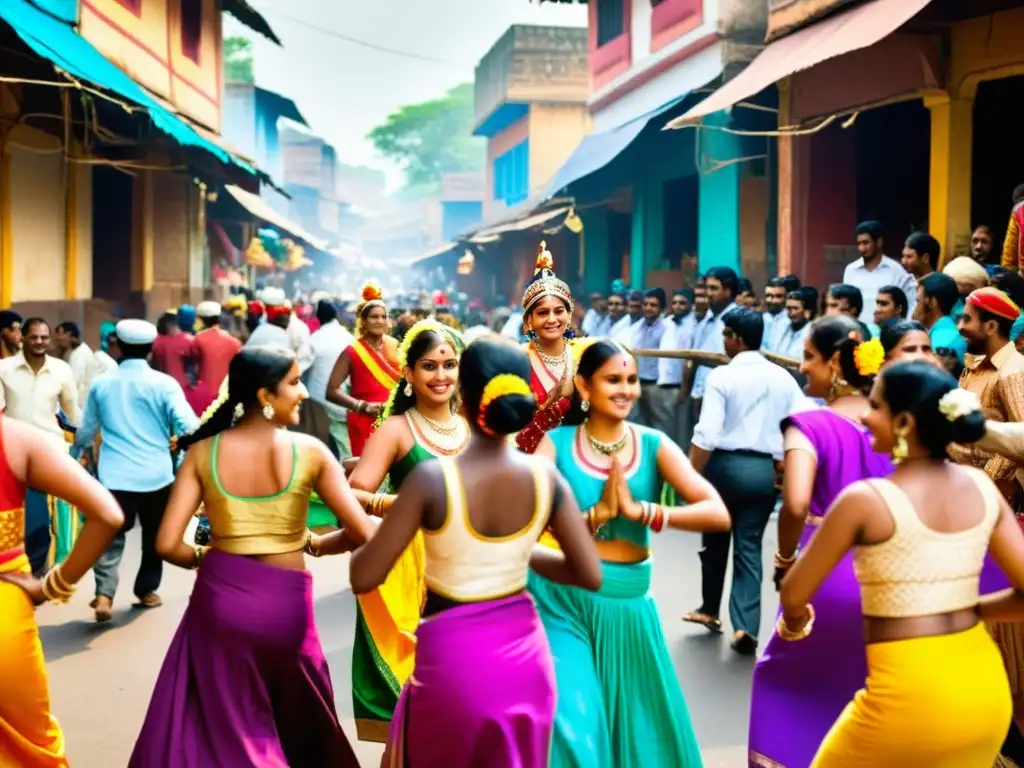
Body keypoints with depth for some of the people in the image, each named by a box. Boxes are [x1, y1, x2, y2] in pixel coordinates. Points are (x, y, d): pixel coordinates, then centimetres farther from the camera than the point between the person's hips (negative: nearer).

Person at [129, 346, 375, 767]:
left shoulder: (203, 452, -5)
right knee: (297, 723, 24)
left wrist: (203, 558, 12)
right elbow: (363, 532, -7)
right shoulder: (310, 451, -8)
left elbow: (168, 544, -9)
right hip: (285, 602, 0)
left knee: (212, 724, 17)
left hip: (221, 597, 1)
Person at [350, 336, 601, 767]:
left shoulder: (432, 478, -20)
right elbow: (590, 575, -4)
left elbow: (364, 578, -16)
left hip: (452, 658, -3)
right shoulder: (545, 477, -10)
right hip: (524, 653, 3)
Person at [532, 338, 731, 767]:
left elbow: (718, 514, -13)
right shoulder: (557, 442, -4)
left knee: (634, 724, 14)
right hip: (563, 599, -2)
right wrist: (597, 513, -22)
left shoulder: (653, 445, -1)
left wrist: (642, 510, -22)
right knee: (571, 724, -8)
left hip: (627, 604, 2)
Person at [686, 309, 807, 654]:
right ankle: (745, 627, -1)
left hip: (726, 465, -3)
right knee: (750, 548, 9)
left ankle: (709, 610, 34)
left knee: (715, 540, 18)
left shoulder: (722, 376, -10)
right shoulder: (783, 378, 3)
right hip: (764, 470, 3)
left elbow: (707, 436, -17)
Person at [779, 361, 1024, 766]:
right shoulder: (982, 486, 0)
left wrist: (794, 624, 16)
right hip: (987, 690, 6)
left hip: (911, 694, -5)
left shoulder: (865, 499, -15)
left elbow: (794, 595, -6)